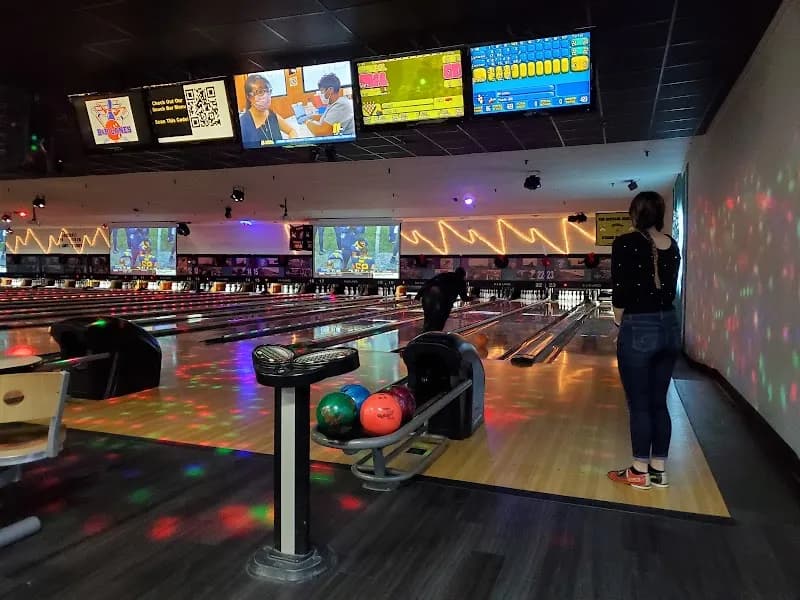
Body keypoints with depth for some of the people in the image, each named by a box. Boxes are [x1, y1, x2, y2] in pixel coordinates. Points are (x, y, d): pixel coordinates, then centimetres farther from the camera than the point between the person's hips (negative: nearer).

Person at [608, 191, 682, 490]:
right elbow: (670, 290, 10)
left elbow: (621, 291, -12)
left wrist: (620, 322, 3)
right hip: (669, 326, 6)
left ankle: (640, 472, 15)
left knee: (639, 405, 4)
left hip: (639, 329, -6)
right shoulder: (672, 246, 8)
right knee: (659, 402, 14)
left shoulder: (626, 243, -11)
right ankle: (658, 470, 23)